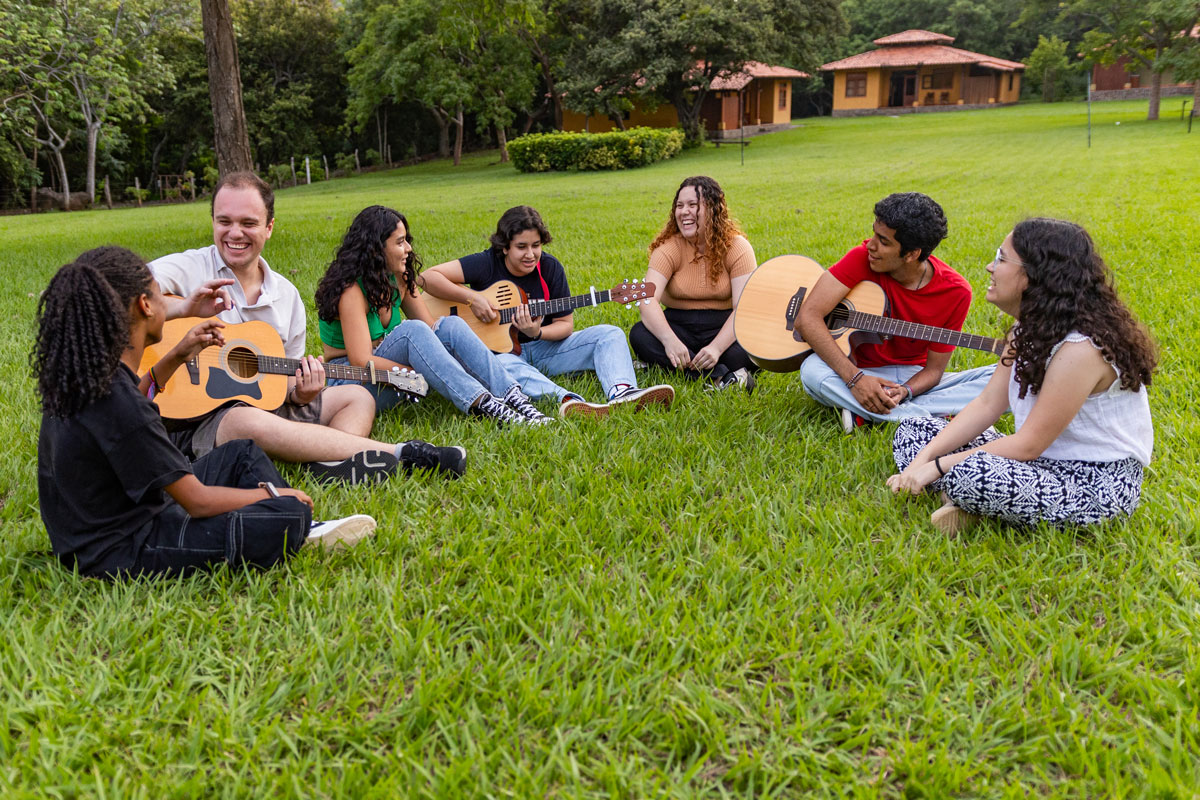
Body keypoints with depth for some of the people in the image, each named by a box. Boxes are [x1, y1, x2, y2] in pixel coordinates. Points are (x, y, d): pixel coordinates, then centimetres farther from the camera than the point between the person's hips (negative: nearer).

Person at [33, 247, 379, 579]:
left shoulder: (81, 373, 0)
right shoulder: (119, 404, -29)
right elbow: (199, 502, -24)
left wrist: (176, 357, 20)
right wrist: (270, 492, -8)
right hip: (124, 552, -10)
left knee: (241, 453, 20)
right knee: (291, 514, -21)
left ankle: (301, 534, 18)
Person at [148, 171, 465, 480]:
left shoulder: (286, 295, 11)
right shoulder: (187, 269, -4)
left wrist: (301, 394, -7)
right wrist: (184, 307, -38)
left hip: (266, 405, 7)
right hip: (195, 420, -7)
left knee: (357, 396, 4)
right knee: (249, 422, -38)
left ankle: (331, 467, -32)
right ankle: (402, 453, -36)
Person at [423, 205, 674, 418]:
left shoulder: (550, 268, -3)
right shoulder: (487, 264, -12)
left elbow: (565, 324, 0)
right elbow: (429, 277, -18)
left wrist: (538, 333, -20)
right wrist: (472, 298, -27)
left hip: (543, 347, 4)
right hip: (500, 349, -4)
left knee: (610, 334, -13)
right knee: (500, 365, -42)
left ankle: (622, 394, -44)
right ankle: (569, 402, -64)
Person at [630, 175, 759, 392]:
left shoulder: (737, 247, -9)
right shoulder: (669, 248, -8)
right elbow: (649, 300, -22)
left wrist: (716, 347, -34)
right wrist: (670, 340, -40)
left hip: (723, 328, -2)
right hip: (679, 326, 2)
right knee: (639, 335, -29)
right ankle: (721, 376, -35)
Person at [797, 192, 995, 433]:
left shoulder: (956, 292, -13)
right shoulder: (863, 258, -15)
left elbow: (934, 368, -6)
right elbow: (808, 316, -24)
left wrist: (904, 392, -29)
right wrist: (854, 378, -32)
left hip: (914, 379, 1)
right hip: (862, 372, -1)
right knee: (812, 369, -33)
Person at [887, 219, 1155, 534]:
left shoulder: (1079, 348, -26)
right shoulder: (1031, 327, 4)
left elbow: (1028, 445, -23)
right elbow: (988, 404, 2)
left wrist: (938, 466, -19)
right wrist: (924, 458, -9)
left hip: (1096, 483, -9)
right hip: (1044, 459, 9)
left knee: (972, 473, -39)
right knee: (911, 430, 3)